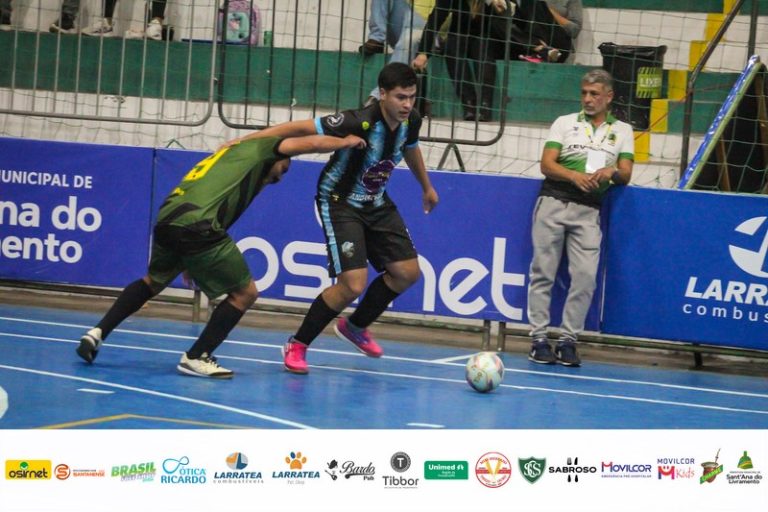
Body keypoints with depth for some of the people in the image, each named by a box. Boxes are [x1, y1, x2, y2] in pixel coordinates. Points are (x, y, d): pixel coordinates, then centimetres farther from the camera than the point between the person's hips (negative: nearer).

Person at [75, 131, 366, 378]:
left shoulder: (230, 154, 35)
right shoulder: (259, 148, 15)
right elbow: (313, 143, 5)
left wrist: (189, 264, 39)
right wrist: (345, 143, 25)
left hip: (166, 220, 8)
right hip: (197, 226, -8)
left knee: (153, 281, 34)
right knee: (244, 293, 9)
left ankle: (98, 333, 25)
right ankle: (195, 358, 10)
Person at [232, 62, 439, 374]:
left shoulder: (410, 122, -9)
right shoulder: (359, 123, -31)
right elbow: (299, 128, -27)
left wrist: (426, 187, 32)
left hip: (376, 203, 7)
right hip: (339, 203, -7)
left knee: (407, 272, 5)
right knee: (352, 284, -19)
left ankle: (355, 327, 29)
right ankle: (297, 346, 1)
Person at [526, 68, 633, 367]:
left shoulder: (622, 131, 15)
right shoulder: (564, 123, 12)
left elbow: (626, 175, 6)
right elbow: (547, 165, 1)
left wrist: (612, 172, -17)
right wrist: (574, 176, -17)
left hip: (588, 211, 0)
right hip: (553, 202, 0)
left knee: (585, 276, -10)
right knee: (543, 272, -2)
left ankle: (568, 340, -2)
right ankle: (539, 339, 2)